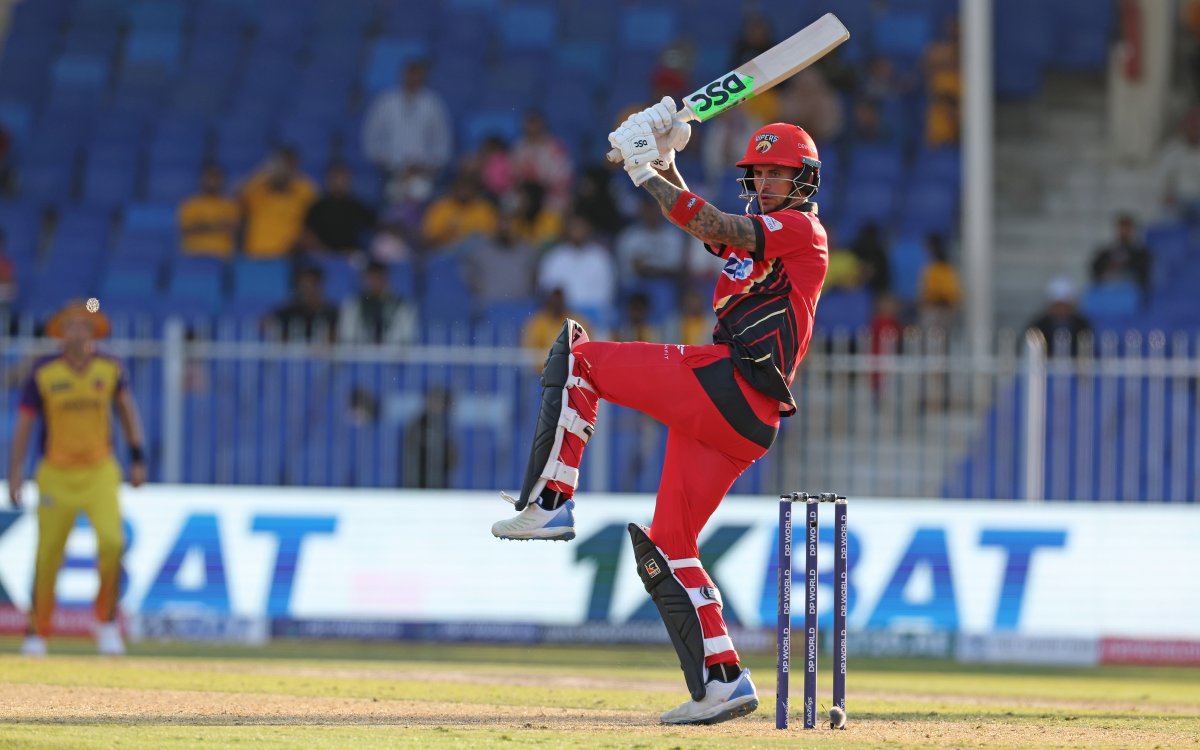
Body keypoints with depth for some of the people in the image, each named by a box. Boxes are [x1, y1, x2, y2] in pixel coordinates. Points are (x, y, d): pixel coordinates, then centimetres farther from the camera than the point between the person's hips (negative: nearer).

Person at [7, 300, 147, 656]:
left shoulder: (109, 368, -1)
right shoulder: (43, 372, -6)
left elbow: (127, 409, 12)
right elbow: (23, 423, -3)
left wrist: (138, 457, 4)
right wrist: (15, 473, -10)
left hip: (100, 473, 1)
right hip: (56, 476, -1)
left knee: (112, 541, -20)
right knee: (48, 557, -1)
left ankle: (106, 620, 1)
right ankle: (37, 633, 19)